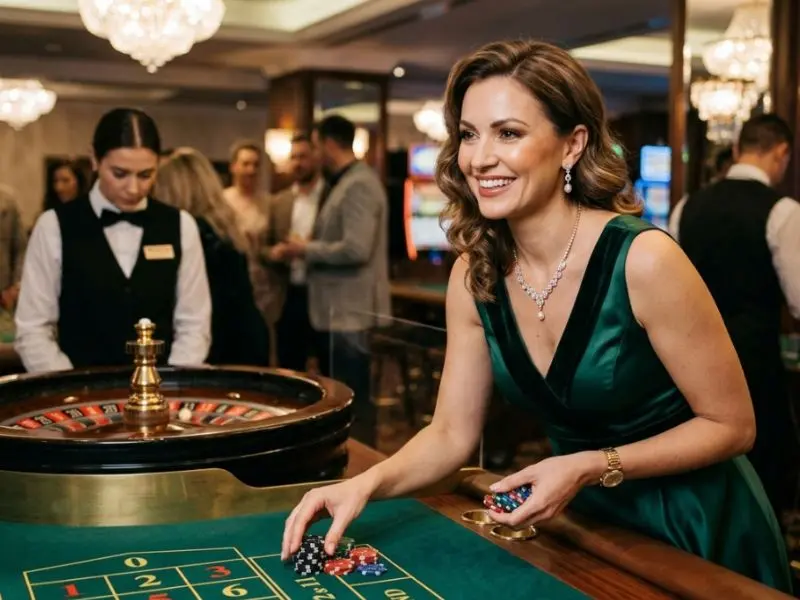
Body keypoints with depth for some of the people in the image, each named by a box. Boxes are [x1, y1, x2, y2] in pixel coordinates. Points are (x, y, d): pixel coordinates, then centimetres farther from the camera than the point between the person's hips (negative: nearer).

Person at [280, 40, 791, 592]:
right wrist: (366, 483, -23)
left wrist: (590, 467, -27)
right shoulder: (475, 275, -10)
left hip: (694, 527, -4)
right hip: (583, 522, 5)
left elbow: (731, 425, -18)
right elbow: (452, 433, -5)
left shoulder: (642, 259, -27)